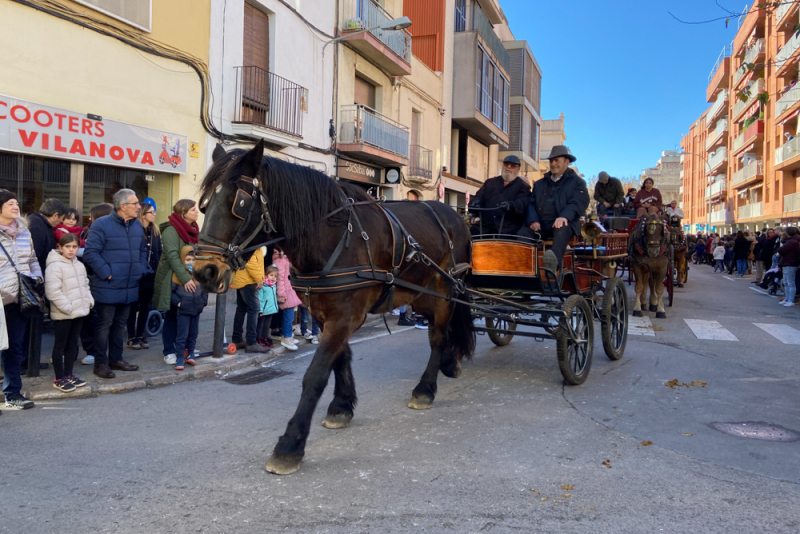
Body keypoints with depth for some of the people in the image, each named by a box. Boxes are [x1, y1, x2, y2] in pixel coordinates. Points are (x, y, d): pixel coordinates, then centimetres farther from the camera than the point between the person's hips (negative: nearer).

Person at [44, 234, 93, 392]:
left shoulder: (80, 265, 11)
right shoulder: (55, 266, -14)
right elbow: (52, 291, -20)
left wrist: (89, 300, 6)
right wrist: (67, 307, -20)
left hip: (79, 312, 7)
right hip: (62, 314, -7)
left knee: (72, 344, 14)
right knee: (60, 345, 3)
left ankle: (68, 374, 25)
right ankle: (59, 379, 11)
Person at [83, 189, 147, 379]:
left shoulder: (137, 225, 9)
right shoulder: (101, 225, -12)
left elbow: (142, 250, 20)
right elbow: (91, 253, -15)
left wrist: (140, 270, 7)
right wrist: (107, 273, -17)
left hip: (130, 288, 7)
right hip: (107, 287, -6)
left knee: (120, 324, 16)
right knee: (104, 324, 2)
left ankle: (116, 359, 27)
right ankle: (100, 363, 12)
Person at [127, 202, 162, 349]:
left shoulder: (155, 231, 9)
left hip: (151, 276, 6)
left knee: (146, 307, 13)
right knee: (134, 307, 5)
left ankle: (140, 335, 23)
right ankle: (132, 337, 14)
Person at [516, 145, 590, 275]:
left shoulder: (577, 182, 14)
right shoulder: (540, 183, 28)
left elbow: (578, 202, -4)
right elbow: (531, 203, 17)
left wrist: (564, 217, -26)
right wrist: (533, 220, -7)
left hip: (563, 224, -4)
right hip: (540, 225, 5)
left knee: (562, 230, -41)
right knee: (522, 233, -27)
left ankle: (554, 262, -68)